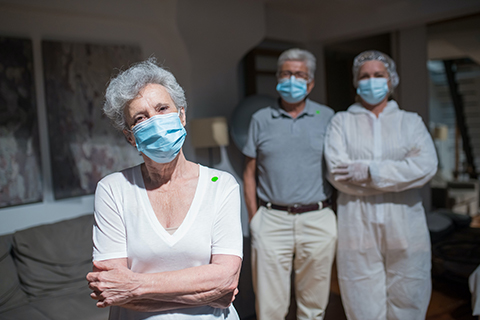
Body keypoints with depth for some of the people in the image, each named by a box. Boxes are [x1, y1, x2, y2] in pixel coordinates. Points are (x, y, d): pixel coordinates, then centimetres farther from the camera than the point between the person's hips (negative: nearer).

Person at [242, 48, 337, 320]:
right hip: (272, 220, 0)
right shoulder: (261, 119, 7)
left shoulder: (327, 117, 6)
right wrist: (253, 217, 1)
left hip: (317, 220, 1)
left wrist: (341, 213, -1)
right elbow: (250, 173, 8)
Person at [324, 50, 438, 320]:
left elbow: (426, 166, -7)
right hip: (358, 230, -1)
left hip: (405, 229, 1)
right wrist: (398, 174, -8)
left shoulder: (411, 121, 12)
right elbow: (337, 172, -8)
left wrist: (369, 171, -14)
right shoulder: (342, 121, 8)